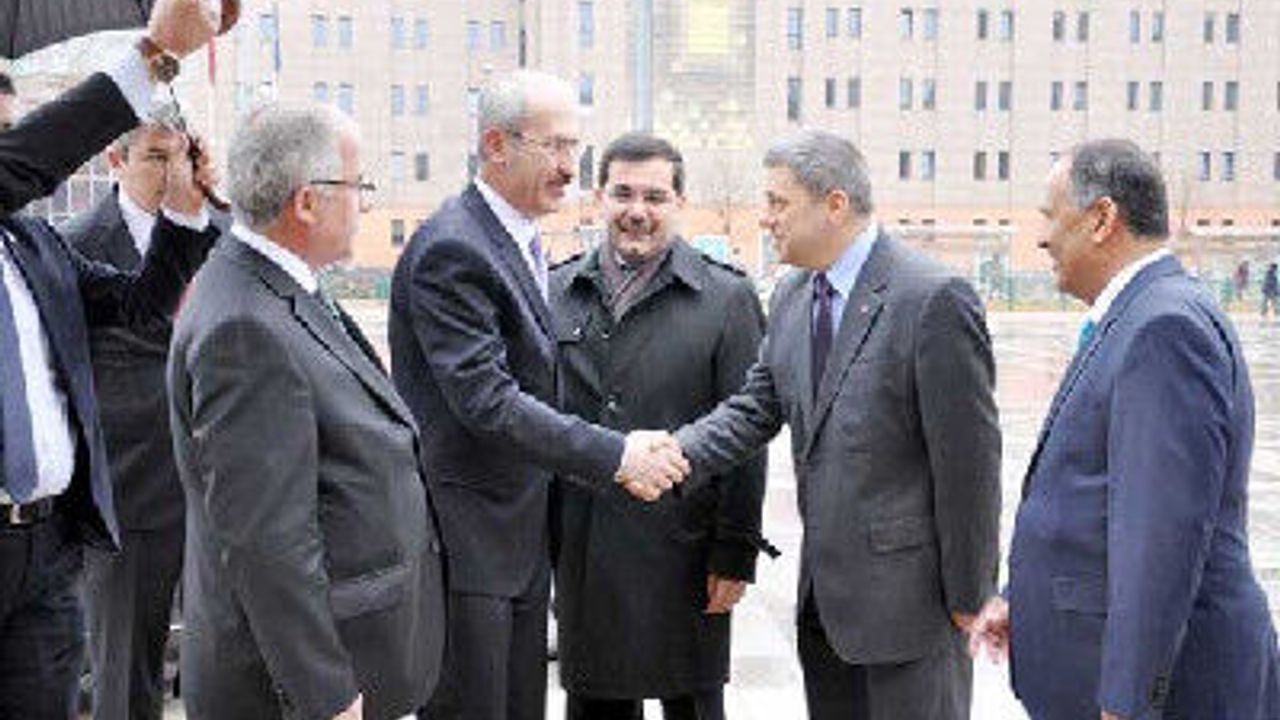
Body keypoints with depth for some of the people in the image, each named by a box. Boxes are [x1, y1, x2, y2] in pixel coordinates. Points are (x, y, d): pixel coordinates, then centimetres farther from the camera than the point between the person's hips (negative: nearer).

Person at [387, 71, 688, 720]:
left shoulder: (521, 241, 12)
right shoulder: (450, 250, -18)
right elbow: (485, 401, -25)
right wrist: (615, 455, -26)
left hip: (520, 538, 9)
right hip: (466, 543, -9)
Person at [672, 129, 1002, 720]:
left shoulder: (934, 299, -16)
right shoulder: (791, 297, 8)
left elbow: (968, 460, -15)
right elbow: (756, 407, 9)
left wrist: (967, 598, -11)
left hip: (907, 593, -7)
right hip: (823, 597, 7)